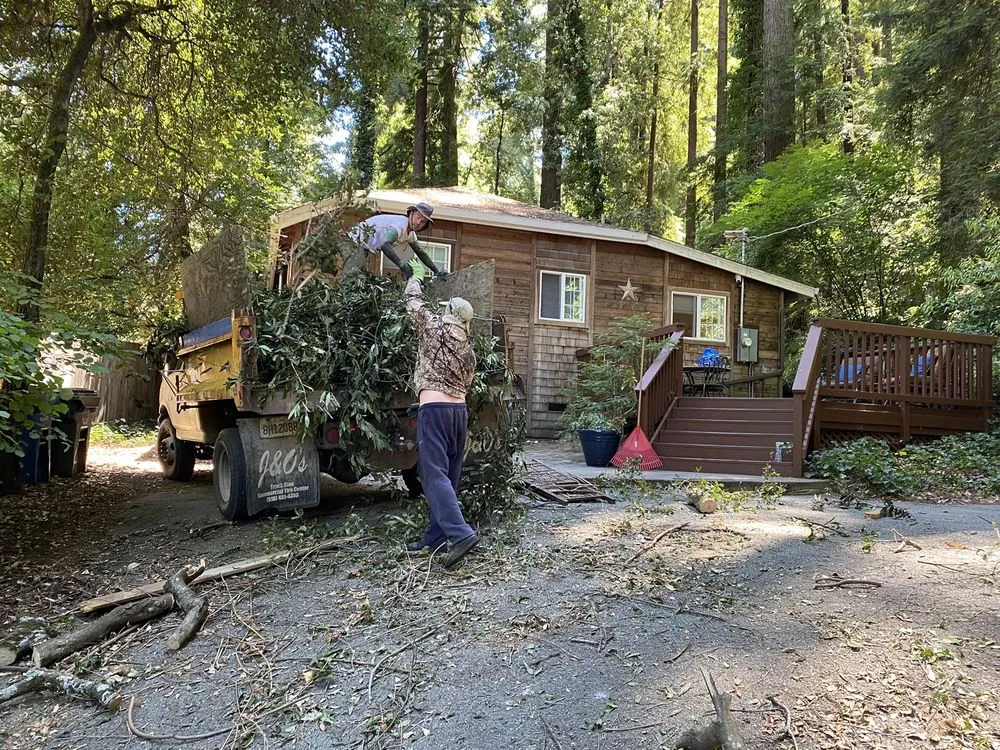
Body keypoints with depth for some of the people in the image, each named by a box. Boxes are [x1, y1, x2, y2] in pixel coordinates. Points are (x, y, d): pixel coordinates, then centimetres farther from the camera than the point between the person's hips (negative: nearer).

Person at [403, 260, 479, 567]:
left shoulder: (434, 328, 0)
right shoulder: (468, 349, 17)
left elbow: (412, 300, 14)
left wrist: (416, 275, 31)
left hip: (434, 408, -7)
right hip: (460, 409, 7)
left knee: (434, 474, -10)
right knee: (449, 475, 9)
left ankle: (460, 532, -21)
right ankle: (435, 538, 15)